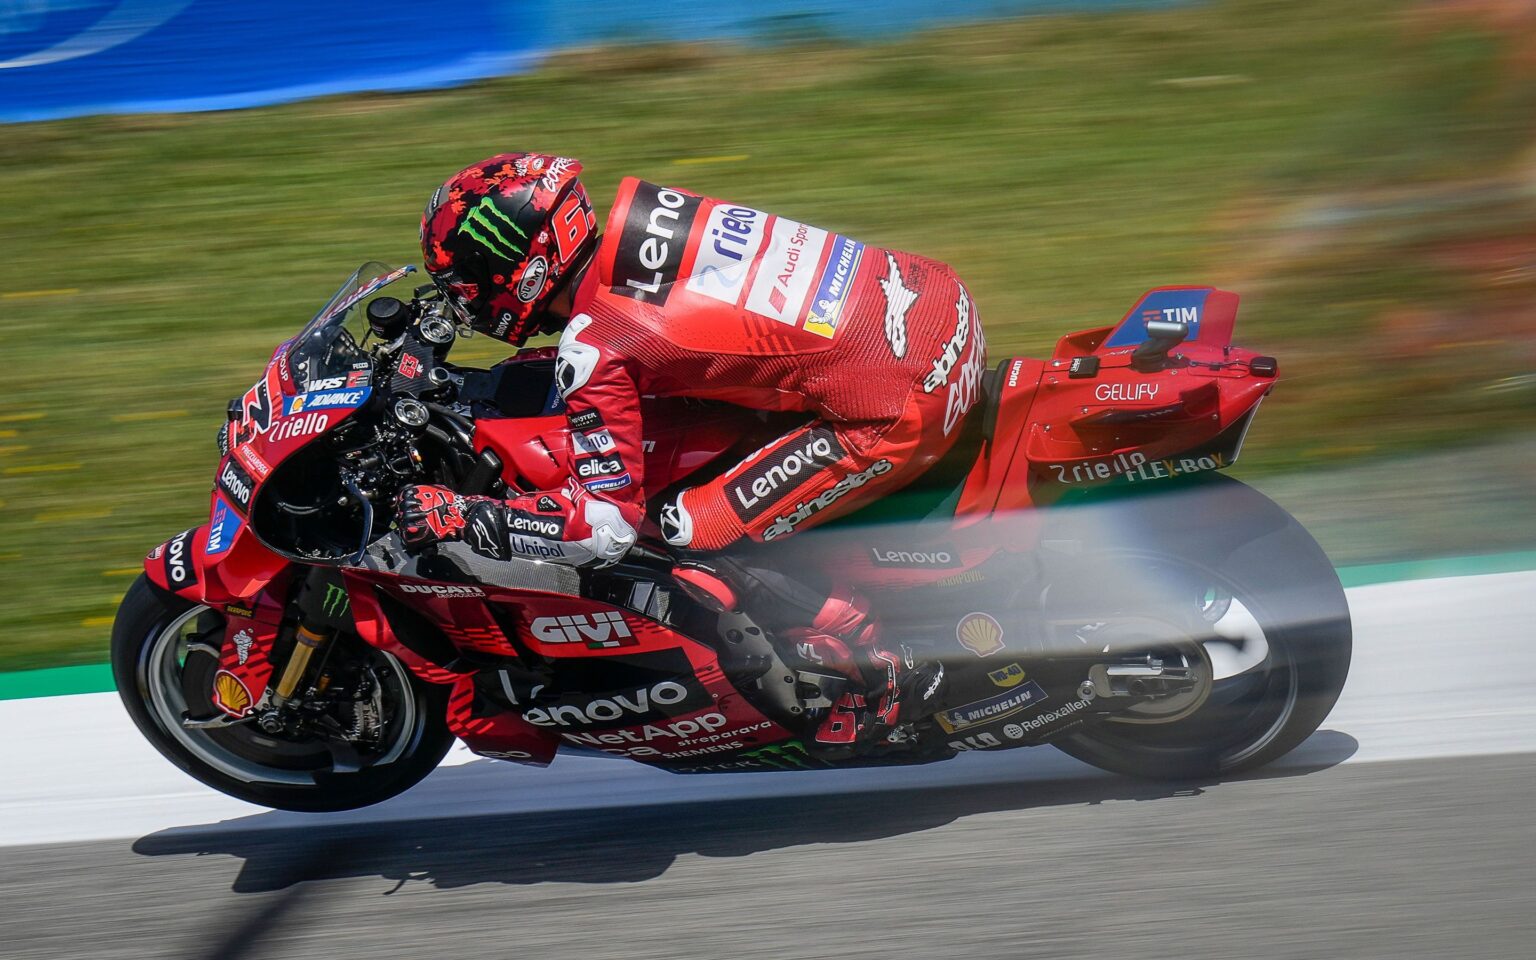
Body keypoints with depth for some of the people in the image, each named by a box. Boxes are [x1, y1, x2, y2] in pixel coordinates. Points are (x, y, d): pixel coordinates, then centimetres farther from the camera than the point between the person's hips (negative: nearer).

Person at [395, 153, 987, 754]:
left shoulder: (593, 349, -11)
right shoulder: (641, 211, 11)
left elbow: (607, 528, -10)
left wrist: (455, 516, -1)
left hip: (893, 410, -9)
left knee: (693, 541, -1)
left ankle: (882, 681, 6)